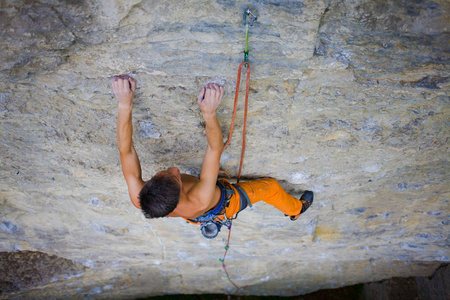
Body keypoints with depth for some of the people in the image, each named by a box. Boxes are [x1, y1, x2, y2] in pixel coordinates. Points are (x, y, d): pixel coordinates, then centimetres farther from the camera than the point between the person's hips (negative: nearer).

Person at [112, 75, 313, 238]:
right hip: (226, 203, -3)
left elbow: (125, 150, -40)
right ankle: (295, 210, 49)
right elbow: (215, 149, -51)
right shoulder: (199, 201, -52)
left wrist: (124, 104, -49)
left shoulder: (140, 200, -41)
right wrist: (209, 113, -64)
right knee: (271, 186, 16)